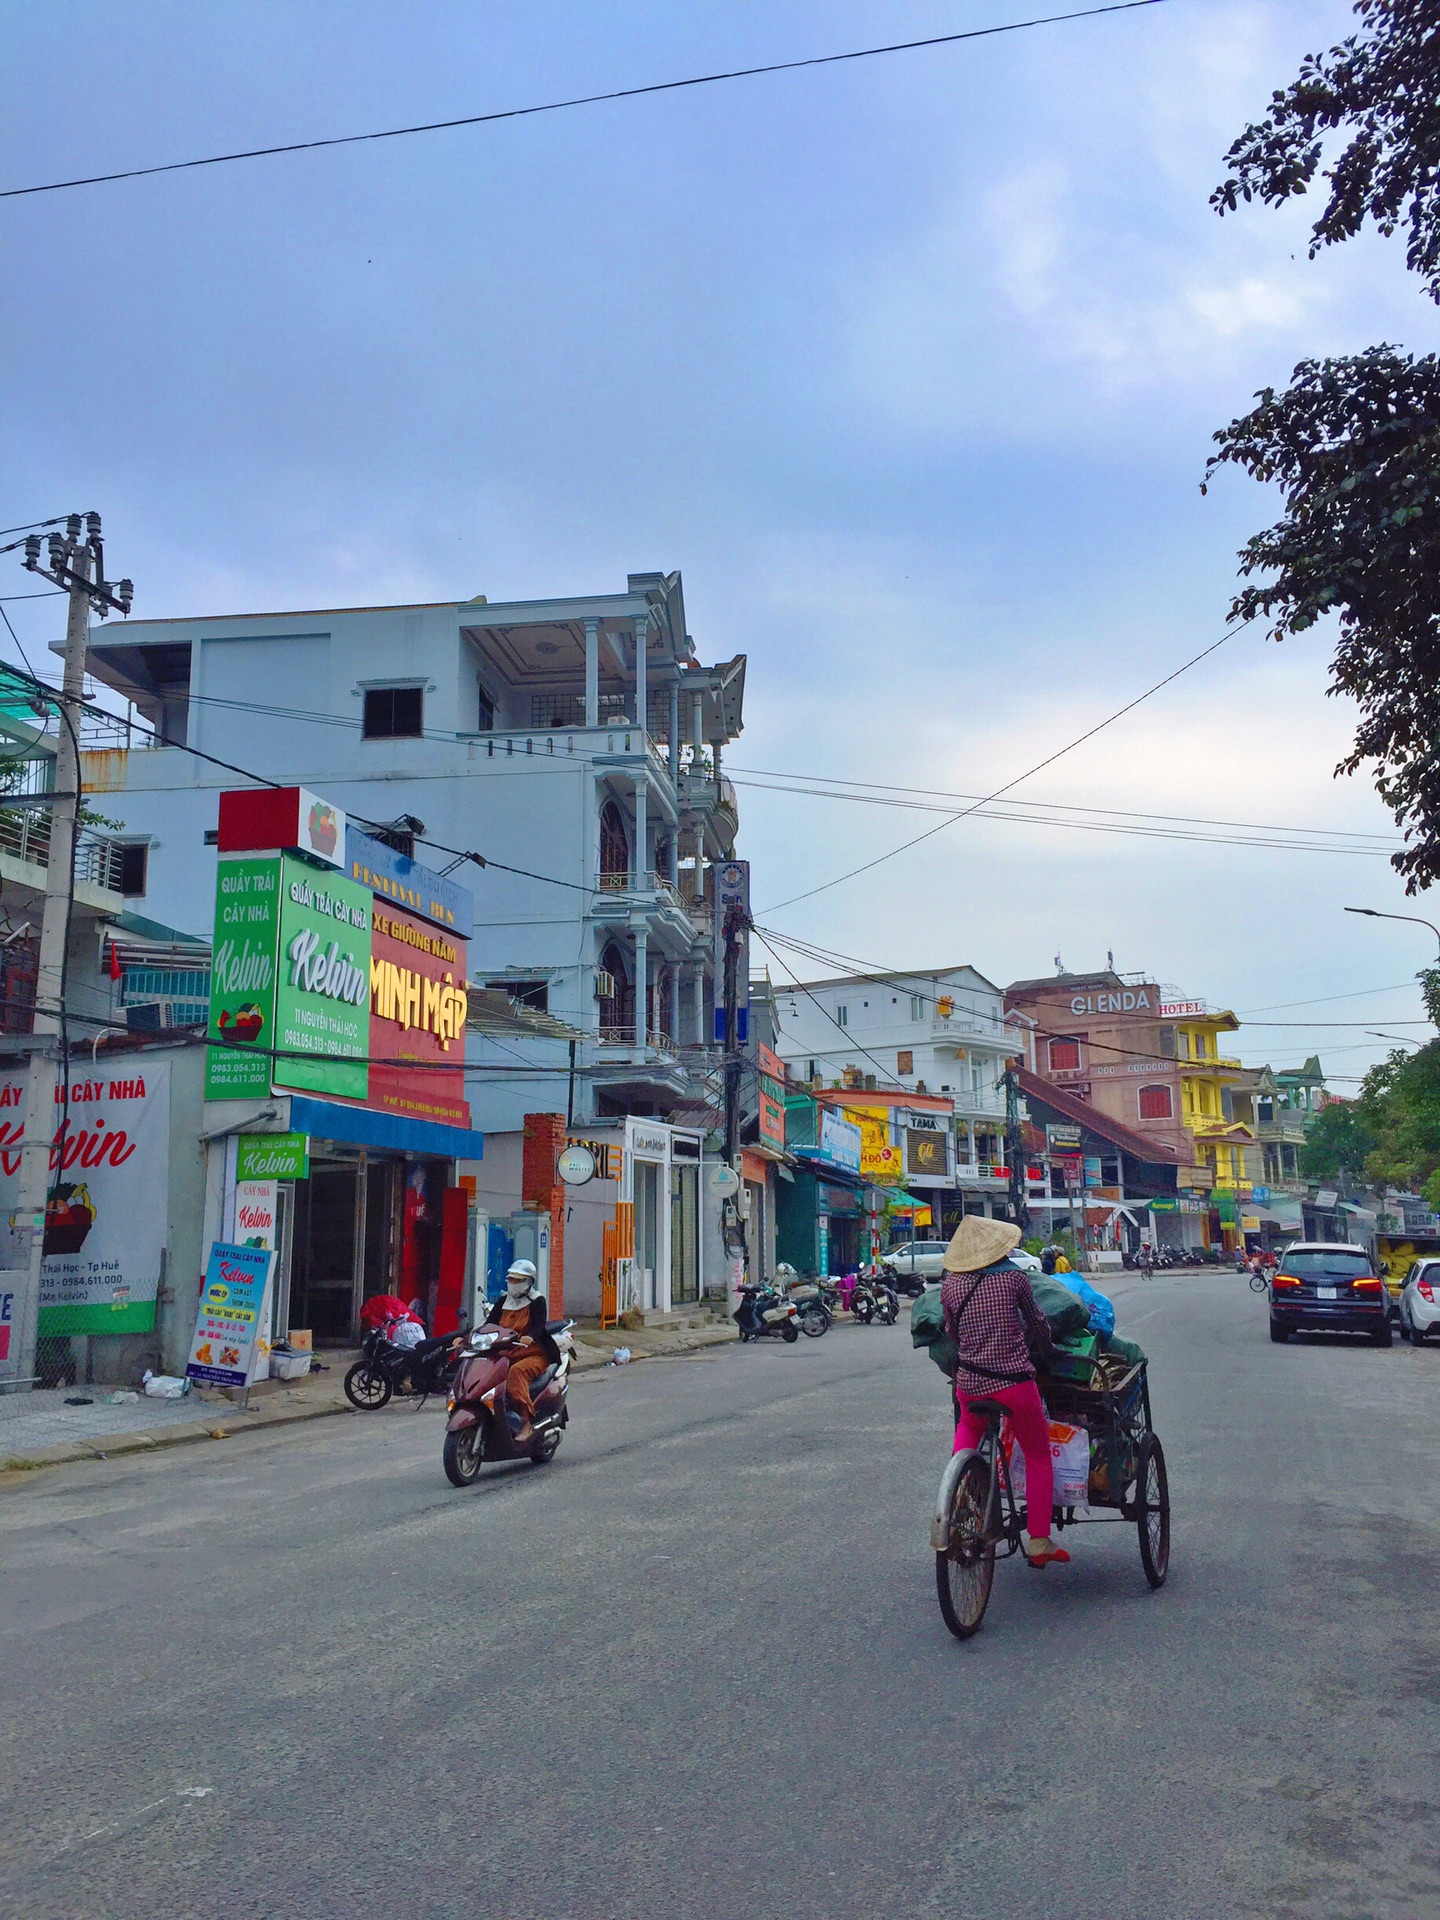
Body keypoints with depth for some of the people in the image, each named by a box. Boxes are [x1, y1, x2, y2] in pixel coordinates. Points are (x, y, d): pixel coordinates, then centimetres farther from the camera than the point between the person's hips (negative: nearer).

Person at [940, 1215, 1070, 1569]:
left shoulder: (950, 1285, -1)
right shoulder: (1013, 1277, -6)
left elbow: (952, 1335, 9)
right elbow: (1036, 1323, 6)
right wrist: (1045, 1351, 25)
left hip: (969, 1384, 3)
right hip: (1015, 1384, -3)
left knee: (969, 1427, 36)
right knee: (1038, 1458, 17)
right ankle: (1038, 1543, 17)